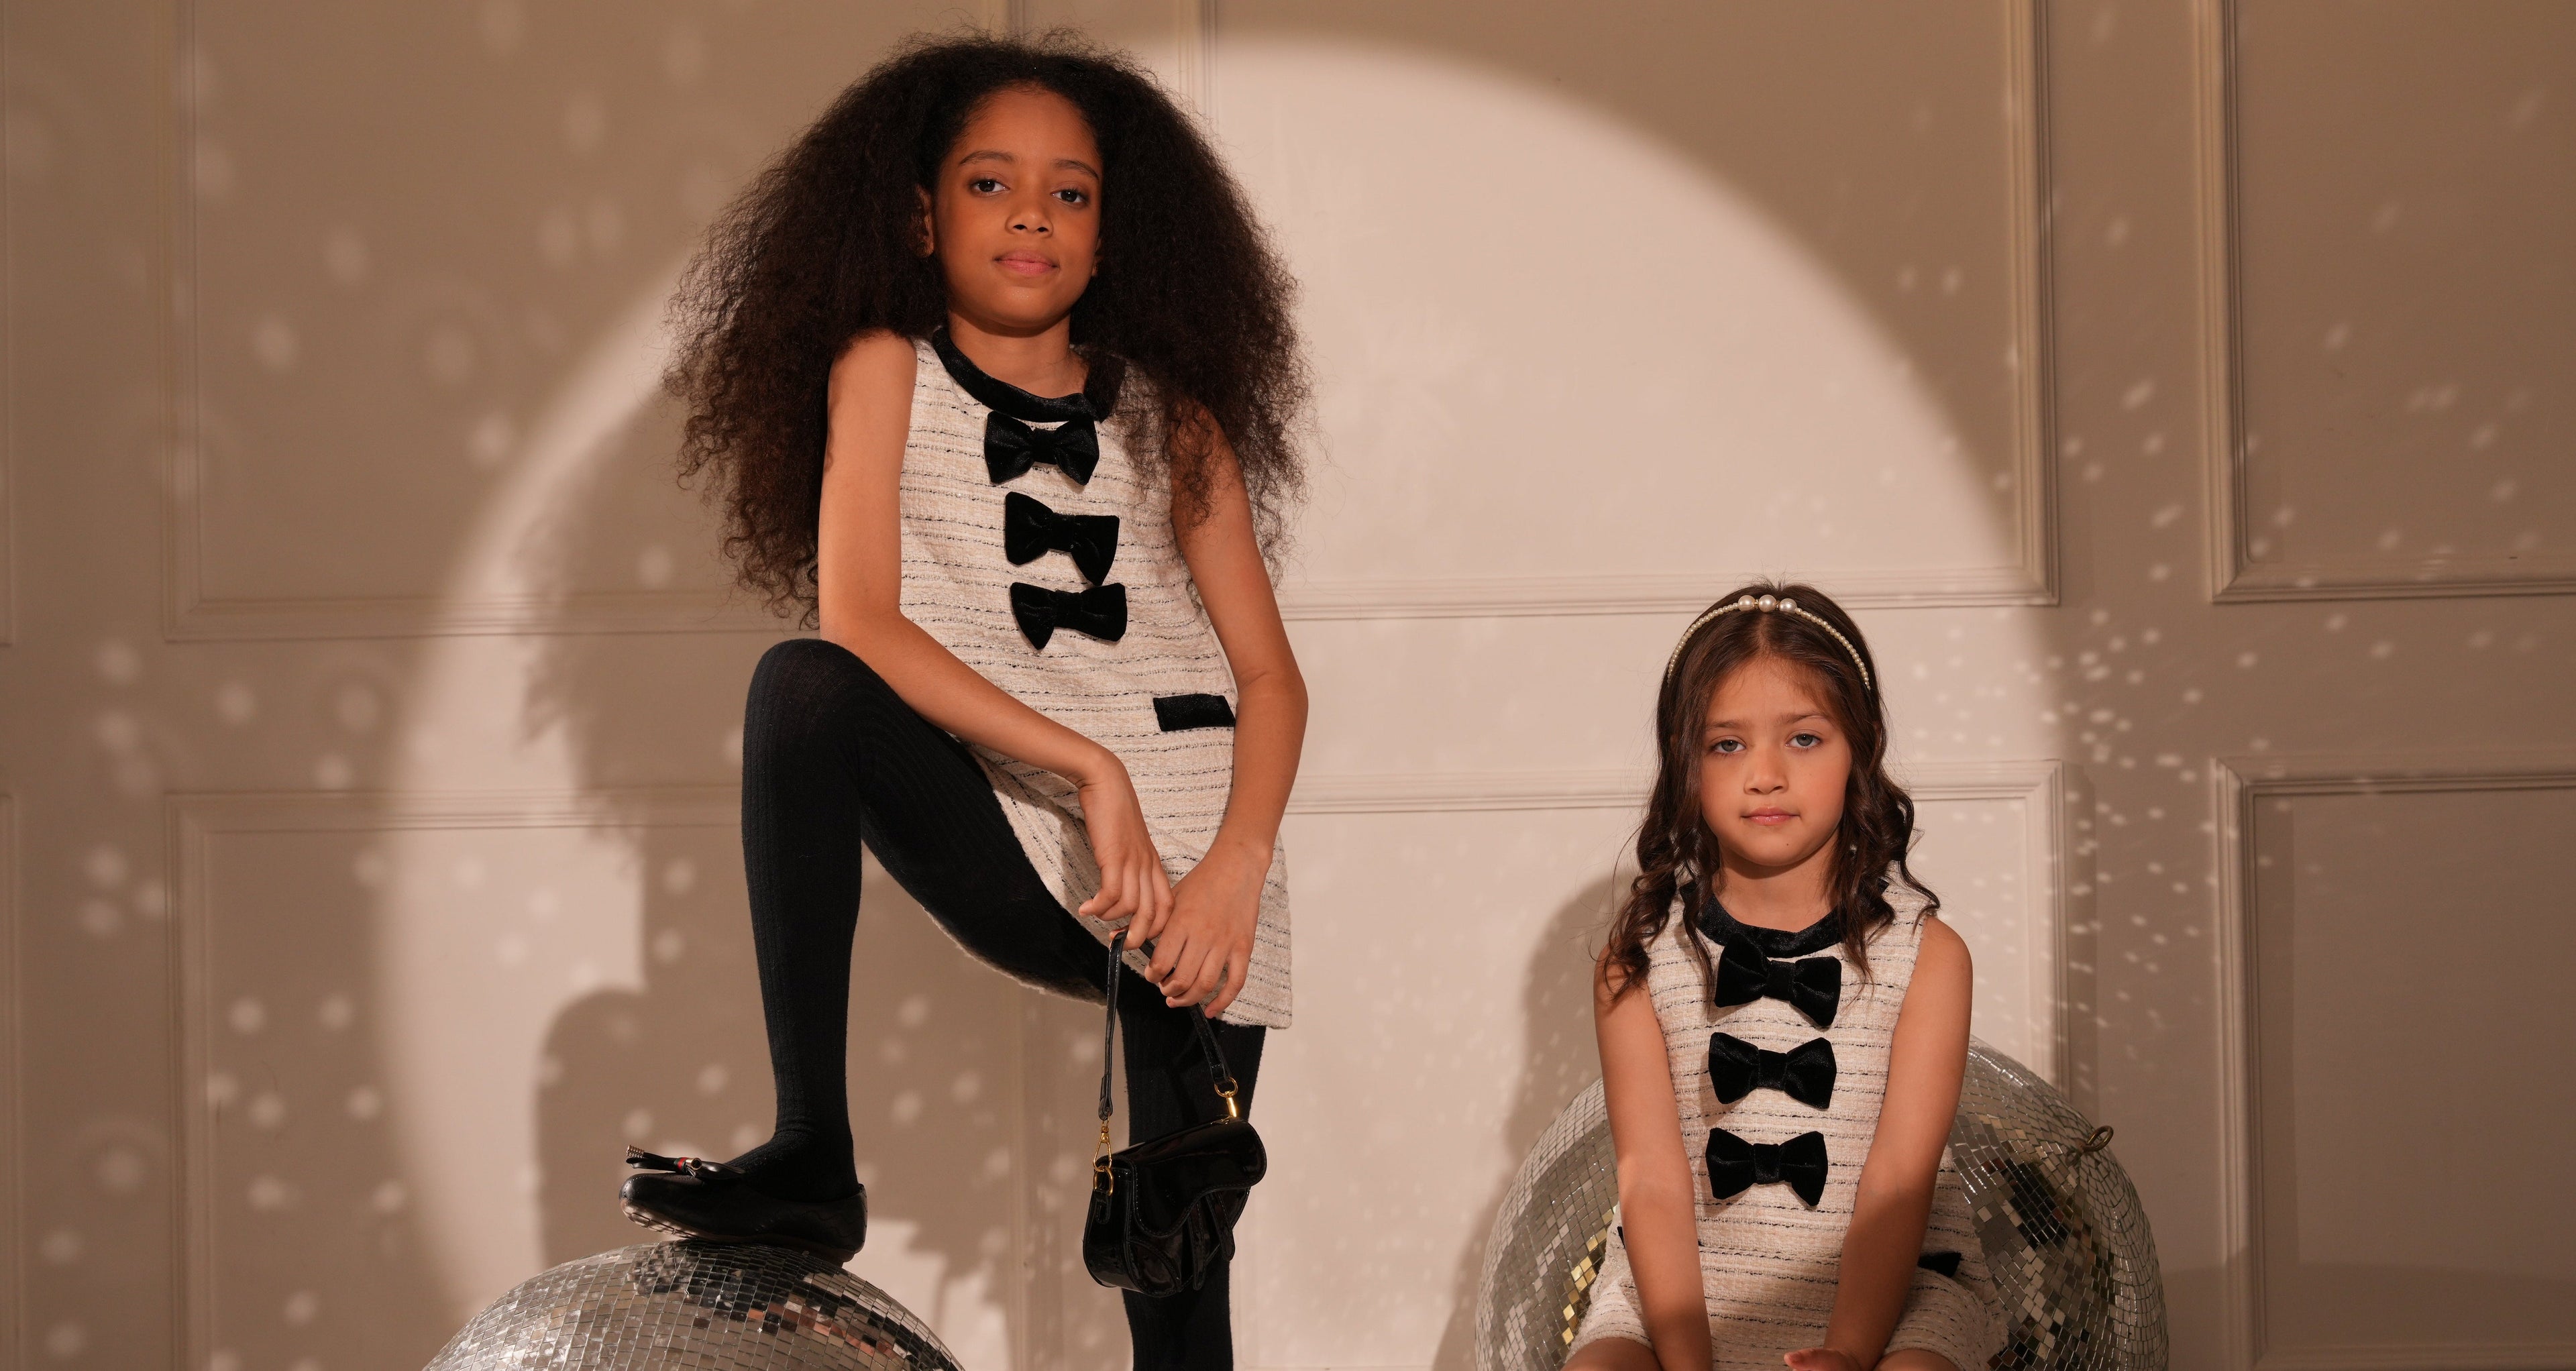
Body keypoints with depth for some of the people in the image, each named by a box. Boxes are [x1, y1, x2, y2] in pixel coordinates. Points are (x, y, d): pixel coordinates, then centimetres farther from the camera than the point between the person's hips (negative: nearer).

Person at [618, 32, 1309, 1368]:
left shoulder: (1169, 412, 9)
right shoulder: (887, 369, 4)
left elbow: (1269, 673, 6)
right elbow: (857, 619, -10)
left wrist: (1233, 872, -12)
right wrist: (1087, 766, -18)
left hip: (1195, 878, 1)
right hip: (1020, 860, -1)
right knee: (802, 687, -27)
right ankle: (810, 1159, -24)